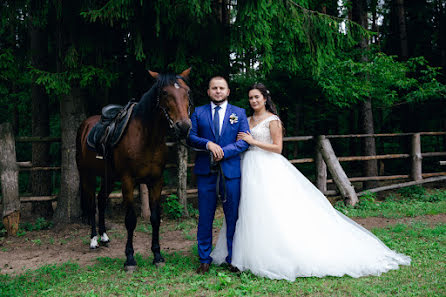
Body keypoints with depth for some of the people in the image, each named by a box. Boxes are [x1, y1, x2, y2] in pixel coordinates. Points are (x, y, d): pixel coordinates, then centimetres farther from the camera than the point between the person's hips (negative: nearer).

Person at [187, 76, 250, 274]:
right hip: (205, 171, 1)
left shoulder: (239, 113, 9)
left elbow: (245, 141, 0)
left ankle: (233, 259, 17)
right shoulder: (198, 112, 11)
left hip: (231, 170, 0)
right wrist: (208, 144, -16)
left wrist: (223, 152, -13)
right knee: (205, 217, 4)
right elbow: (190, 137, 2)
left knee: (233, 217, 4)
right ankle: (204, 260, 17)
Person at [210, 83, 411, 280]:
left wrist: (253, 141, -13)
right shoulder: (248, 120, 15)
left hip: (268, 168, -7)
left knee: (273, 210, -11)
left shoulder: (272, 120, -5)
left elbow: (277, 147, -11)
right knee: (250, 211, 4)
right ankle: (253, 254, 10)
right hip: (250, 168, 7)